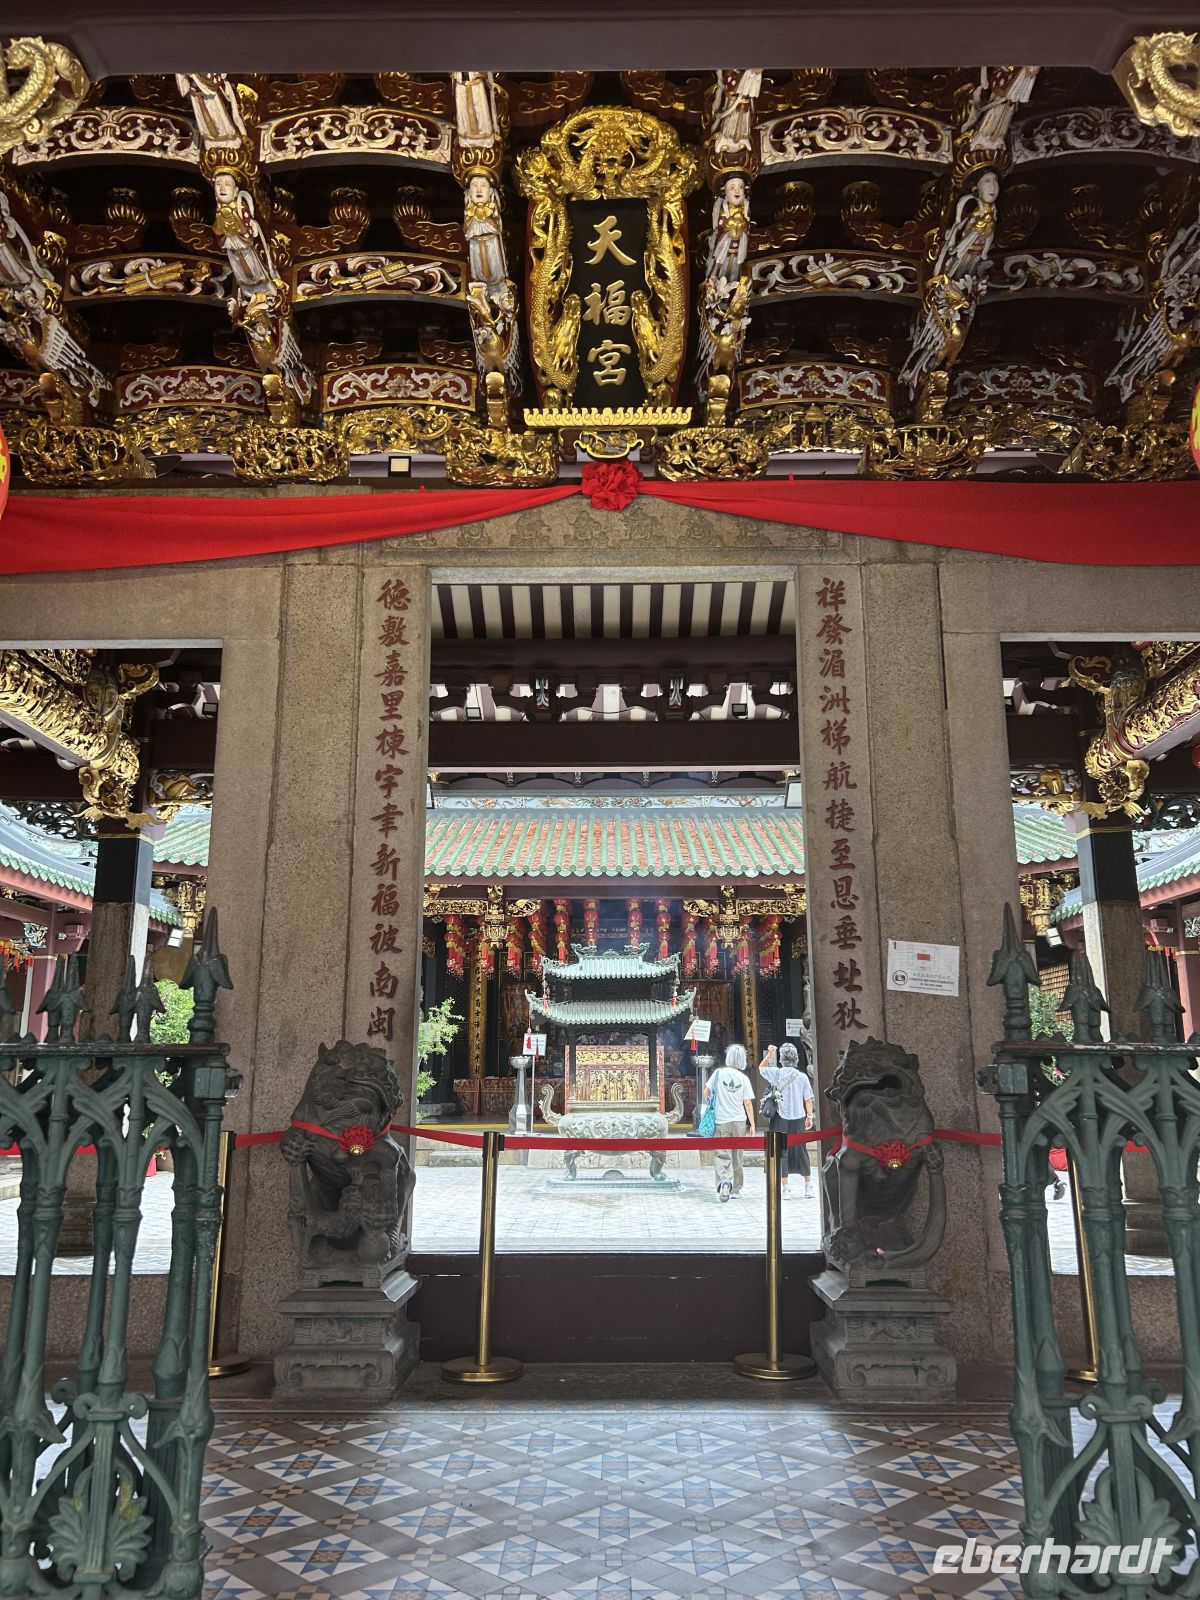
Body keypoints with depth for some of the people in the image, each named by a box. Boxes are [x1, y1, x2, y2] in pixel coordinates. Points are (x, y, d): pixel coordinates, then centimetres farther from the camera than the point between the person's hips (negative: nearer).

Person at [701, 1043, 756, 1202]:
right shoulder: (744, 1079, -2)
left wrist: (707, 1105, 21)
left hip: (721, 1120, -2)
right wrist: (752, 1124, 8)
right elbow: (748, 1104, -1)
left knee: (722, 1154, -1)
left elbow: (706, 1093, 1)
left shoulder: (719, 1073, -5)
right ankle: (735, 1188, 22)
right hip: (739, 1121, 2)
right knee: (736, 1155, 14)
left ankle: (724, 1181, -26)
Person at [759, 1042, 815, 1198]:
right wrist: (810, 1117, 9)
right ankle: (808, 1188, 16)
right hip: (798, 1119, 1)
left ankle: (785, 1189, 7)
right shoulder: (802, 1076, -7)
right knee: (801, 1152, 11)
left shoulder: (777, 1073, -7)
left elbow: (761, 1068, 13)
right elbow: (808, 1099, -2)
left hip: (781, 1119, -1)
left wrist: (769, 1054, 14)